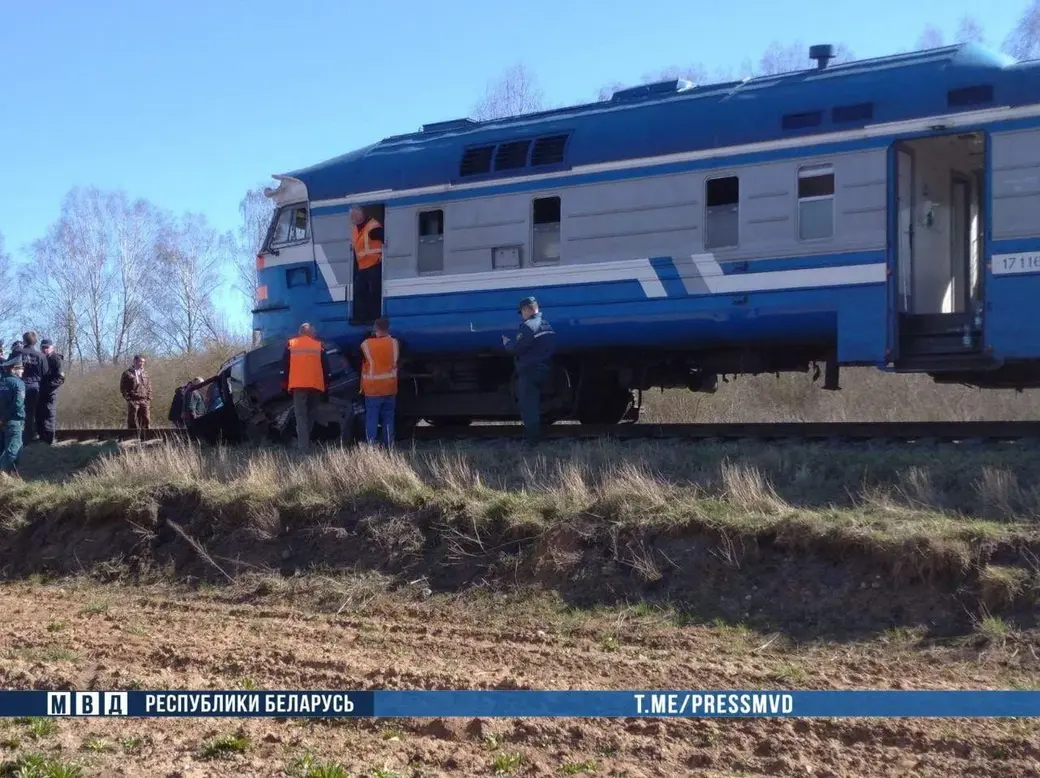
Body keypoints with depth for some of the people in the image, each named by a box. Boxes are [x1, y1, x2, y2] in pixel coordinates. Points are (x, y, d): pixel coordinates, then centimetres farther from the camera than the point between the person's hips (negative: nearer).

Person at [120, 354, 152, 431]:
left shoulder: (145, 374, 16)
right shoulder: (127, 373, 0)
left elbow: (149, 388, 18)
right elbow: (123, 388, -2)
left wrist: (149, 400, 7)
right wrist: (128, 398, -9)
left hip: (144, 401, 5)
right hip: (133, 401, -5)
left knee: (146, 420, 2)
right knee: (132, 422, -3)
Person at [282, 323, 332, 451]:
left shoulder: (291, 344, 7)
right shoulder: (319, 345, 9)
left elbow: (284, 365, 7)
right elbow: (326, 367, 8)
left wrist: (284, 382, 14)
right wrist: (326, 384, 14)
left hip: (298, 384, -2)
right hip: (316, 385, 2)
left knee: (301, 415, -4)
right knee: (310, 414, 15)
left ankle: (303, 445, -15)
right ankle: (306, 441, 16)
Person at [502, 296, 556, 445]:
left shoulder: (528, 326, -16)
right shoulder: (546, 325, 14)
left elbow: (517, 349, -19)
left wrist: (507, 343, 1)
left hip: (529, 371, -9)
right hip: (543, 370, 9)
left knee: (528, 407, -6)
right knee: (535, 405, 18)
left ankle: (531, 439, -8)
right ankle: (535, 436, 22)